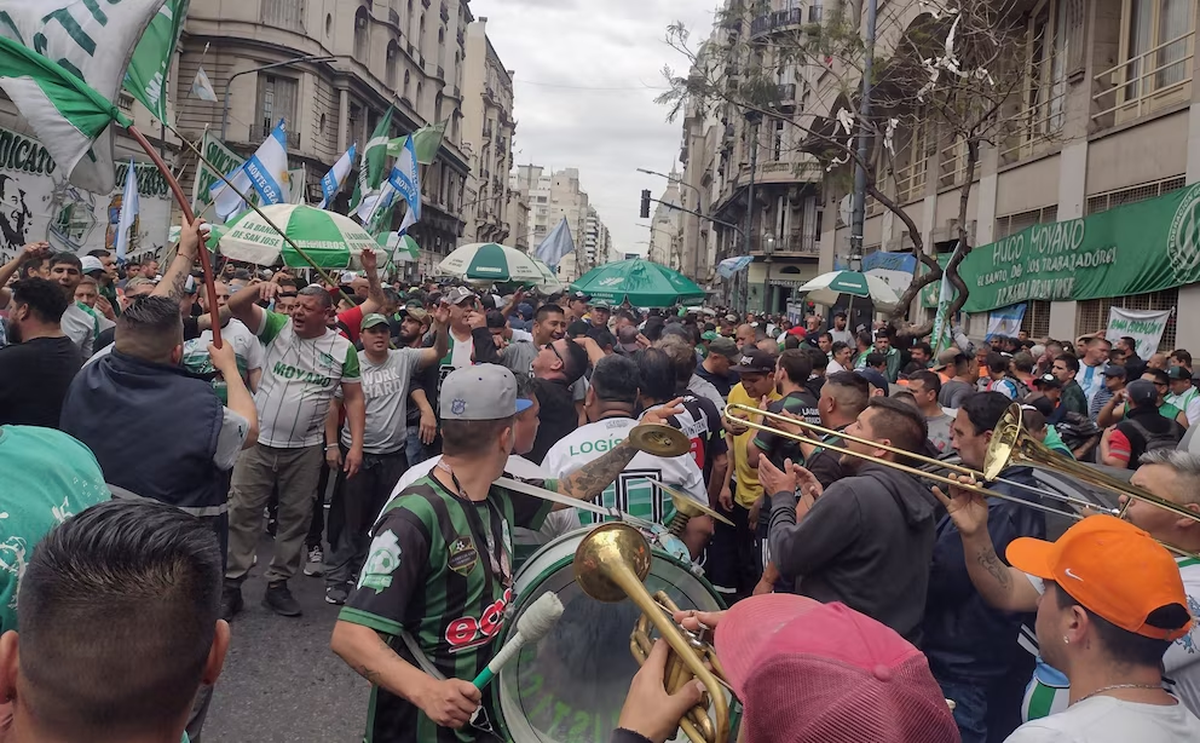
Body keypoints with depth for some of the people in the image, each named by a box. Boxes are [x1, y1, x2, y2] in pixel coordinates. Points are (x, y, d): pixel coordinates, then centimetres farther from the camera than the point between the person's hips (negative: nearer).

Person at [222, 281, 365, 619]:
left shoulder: (343, 349, -2)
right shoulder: (277, 326, -1)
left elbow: (354, 398, 1)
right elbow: (236, 306, -10)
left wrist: (356, 445, -7)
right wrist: (260, 288, -30)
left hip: (305, 449, 0)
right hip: (258, 441, 0)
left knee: (295, 516, 9)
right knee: (242, 511, 4)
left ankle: (278, 584, 23)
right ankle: (231, 584, 15)